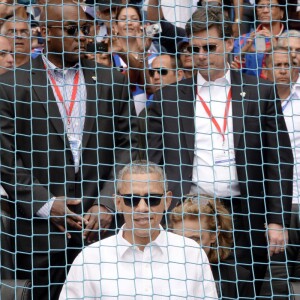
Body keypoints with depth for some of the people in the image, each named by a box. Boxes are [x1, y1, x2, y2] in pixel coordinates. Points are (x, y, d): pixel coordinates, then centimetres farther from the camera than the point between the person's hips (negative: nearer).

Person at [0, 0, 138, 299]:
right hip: (40, 230, -2)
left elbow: (128, 148, 7)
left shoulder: (111, 82, 10)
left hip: (101, 228, 2)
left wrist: (107, 204, -5)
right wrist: (45, 205, -9)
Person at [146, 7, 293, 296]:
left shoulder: (259, 93, 6)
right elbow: (156, 162, 8)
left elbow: (279, 160, 5)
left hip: (245, 218, 0)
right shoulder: (167, 98, 8)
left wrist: (277, 220, -2)